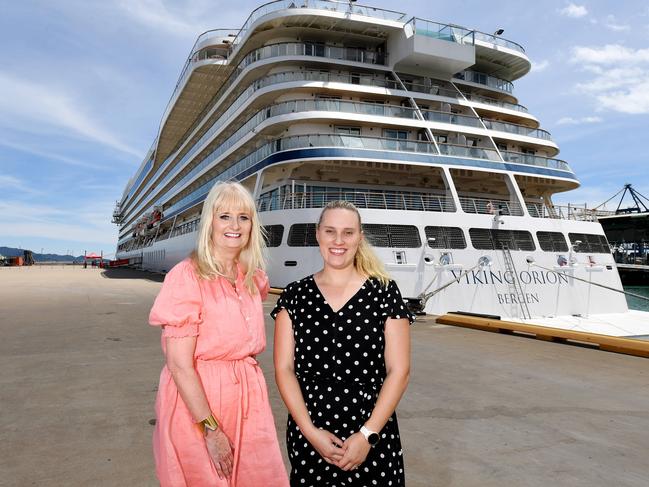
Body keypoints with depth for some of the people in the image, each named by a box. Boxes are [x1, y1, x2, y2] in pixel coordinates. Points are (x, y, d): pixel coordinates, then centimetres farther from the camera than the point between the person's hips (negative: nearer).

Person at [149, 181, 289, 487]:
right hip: (196, 402, -5)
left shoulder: (254, 278, 5)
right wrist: (211, 429, -16)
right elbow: (179, 364, -16)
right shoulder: (187, 276, -14)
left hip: (249, 401, 5)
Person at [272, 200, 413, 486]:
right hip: (307, 434, 2)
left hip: (372, 434, -1)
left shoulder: (384, 292, -5)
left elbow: (398, 370, -6)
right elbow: (284, 369, -2)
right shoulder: (295, 296, -1)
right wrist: (311, 431, -9)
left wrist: (368, 435, -11)